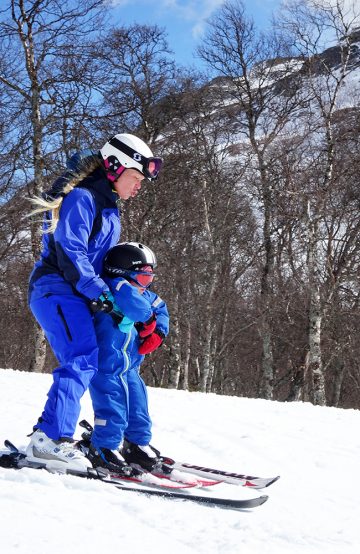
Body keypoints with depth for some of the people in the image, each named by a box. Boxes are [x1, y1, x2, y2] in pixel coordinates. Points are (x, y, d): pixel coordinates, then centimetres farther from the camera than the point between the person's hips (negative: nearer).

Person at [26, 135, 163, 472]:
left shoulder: (110, 209, 20)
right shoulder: (82, 198, -10)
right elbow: (70, 251, -19)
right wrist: (99, 292, -23)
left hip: (76, 295, 10)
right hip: (56, 289, -10)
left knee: (81, 362, 7)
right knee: (82, 358, -23)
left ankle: (51, 437, 12)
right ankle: (49, 439, -27)